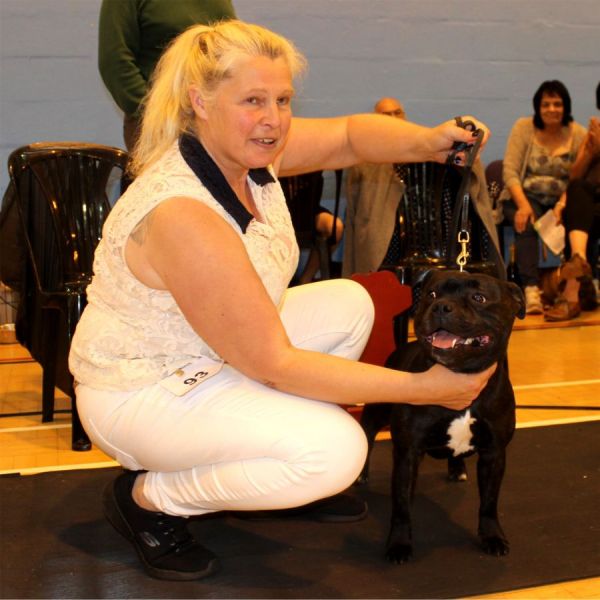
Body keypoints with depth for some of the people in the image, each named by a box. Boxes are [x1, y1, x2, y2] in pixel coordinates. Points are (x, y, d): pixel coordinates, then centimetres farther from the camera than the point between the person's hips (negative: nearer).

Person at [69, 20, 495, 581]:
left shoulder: (248, 146, -9)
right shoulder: (181, 215, -33)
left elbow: (350, 134, 5)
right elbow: (273, 364, -30)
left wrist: (427, 142, -18)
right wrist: (423, 387, -27)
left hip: (211, 356, 9)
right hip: (140, 394, -9)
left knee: (349, 304, 7)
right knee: (334, 448, -24)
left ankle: (293, 480, 15)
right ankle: (146, 498, -4)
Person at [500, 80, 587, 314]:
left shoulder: (579, 134, 2)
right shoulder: (523, 127, 1)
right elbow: (510, 171, -7)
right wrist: (523, 205, -22)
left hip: (562, 199, 1)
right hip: (525, 195, -1)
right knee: (526, 224, -34)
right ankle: (531, 289, -41)